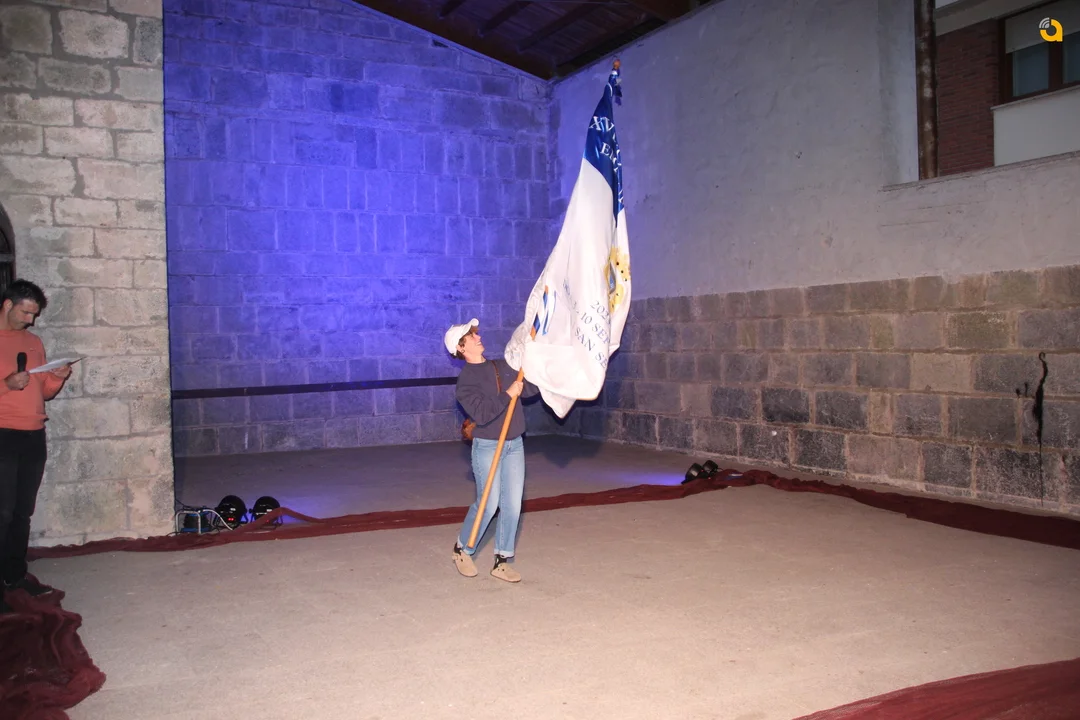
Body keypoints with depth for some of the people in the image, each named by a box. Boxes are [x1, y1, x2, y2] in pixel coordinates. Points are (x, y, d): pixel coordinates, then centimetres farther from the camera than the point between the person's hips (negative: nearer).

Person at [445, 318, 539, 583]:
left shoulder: (503, 366, 9)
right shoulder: (466, 380, -10)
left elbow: (531, 388, 13)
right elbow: (481, 414, -22)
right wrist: (507, 395, -21)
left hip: (514, 444, 6)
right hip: (487, 447, -6)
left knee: (512, 504, 3)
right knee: (488, 504, -4)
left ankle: (502, 561, 13)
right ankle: (462, 550, 20)